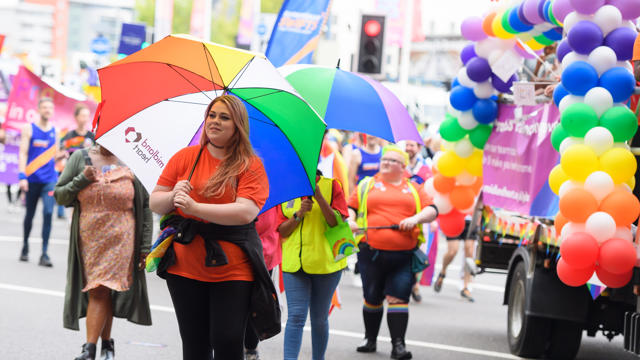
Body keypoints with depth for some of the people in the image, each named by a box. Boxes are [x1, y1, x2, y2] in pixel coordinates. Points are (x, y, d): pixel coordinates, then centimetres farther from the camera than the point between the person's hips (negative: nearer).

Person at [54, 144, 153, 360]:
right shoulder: (80, 158, 5)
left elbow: (145, 206, 5)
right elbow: (59, 196, 7)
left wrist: (145, 247, 2)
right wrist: (81, 180, -12)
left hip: (120, 240, -2)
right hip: (88, 239, 2)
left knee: (101, 291, -11)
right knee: (100, 292, 6)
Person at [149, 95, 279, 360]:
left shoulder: (250, 166, -1)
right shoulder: (184, 158, 8)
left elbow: (246, 212, -17)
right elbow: (154, 203, 8)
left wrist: (195, 207, -25)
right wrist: (173, 196, -15)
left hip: (232, 269, -3)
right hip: (185, 267, 3)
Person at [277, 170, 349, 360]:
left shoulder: (331, 186, 2)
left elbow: (337, 223, -9)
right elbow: (282, 231, 7)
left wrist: (319, 196, -19)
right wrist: (299, 213, -11)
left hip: (325, 263, -1)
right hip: (294, 264, 1)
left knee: (319, 319, 8)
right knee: (296, 316, -10)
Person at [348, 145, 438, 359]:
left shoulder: (413, 189, 15)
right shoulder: (367, 185, 15)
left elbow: (432, 210, 8)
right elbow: (351, 206, 14)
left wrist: (416, 218, -11)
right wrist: (350, 221, -7)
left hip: (403, 255, -1)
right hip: (372, 253, 1)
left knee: (398, 299, -9)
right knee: (372, 299, 8)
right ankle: (370, 340, 23)